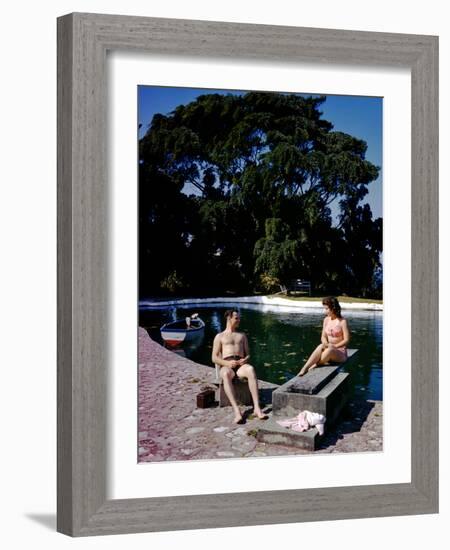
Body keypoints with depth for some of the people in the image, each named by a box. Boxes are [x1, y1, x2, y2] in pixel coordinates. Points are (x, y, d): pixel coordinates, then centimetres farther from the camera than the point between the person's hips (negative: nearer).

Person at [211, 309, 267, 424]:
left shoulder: (242, 336, 29)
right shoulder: (220, 336, 19)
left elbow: (248, 354, 22)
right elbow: (214, 358, 9)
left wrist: (245, 360, -4)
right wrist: (227, 363, -11)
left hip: (241, 365, 2)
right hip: (226, 366, -2)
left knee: (250, 369, -38)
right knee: (226, 374, -41)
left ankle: (257, 408, -47)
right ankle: (236, 411, -51)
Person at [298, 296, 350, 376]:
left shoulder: (342, 321, -10)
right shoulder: (326, 320, 6)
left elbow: (346, 340, -11)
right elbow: (323, 337, 8)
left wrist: (334, 346, -20)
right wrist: (326, 344, -14)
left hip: (341, 352, -4)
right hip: (329, 349, 4)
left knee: (329, 350, -39)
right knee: (321, 347, -32)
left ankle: (313, 367, -28)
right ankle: (304, 369, -42)